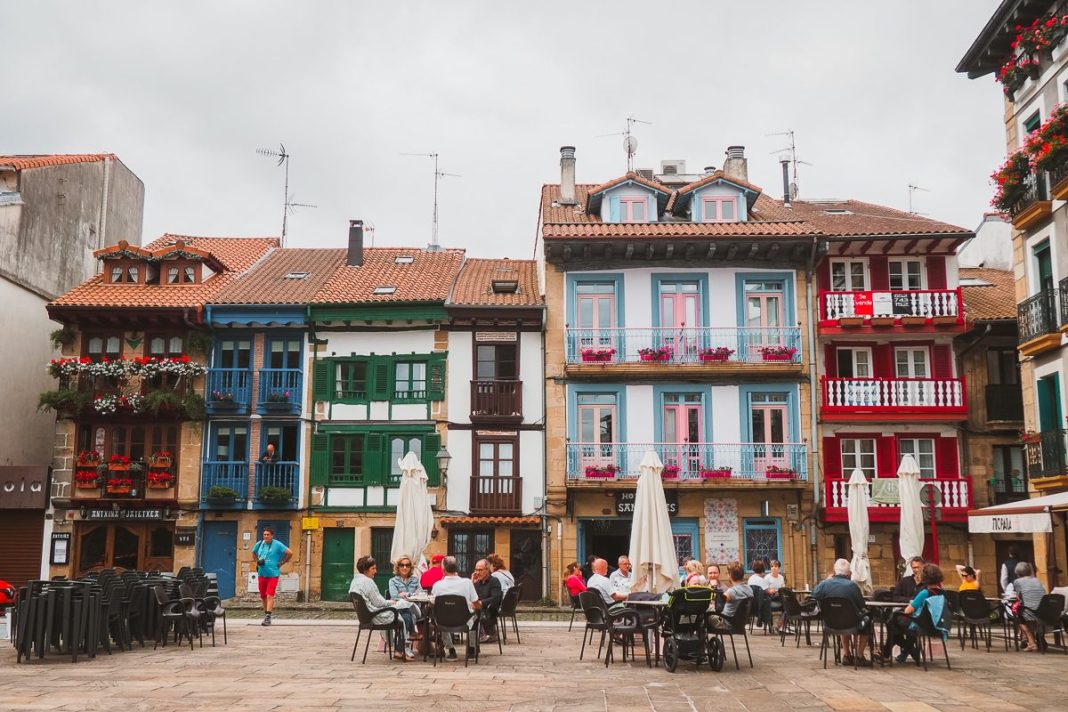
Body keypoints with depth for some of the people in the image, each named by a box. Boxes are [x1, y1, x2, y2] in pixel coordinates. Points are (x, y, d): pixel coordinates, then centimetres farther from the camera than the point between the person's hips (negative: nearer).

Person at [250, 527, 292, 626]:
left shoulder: (277, 545, -9)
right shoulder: (259, 544, 6)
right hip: (261, 574, 5)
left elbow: (290, 553, -8)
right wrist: (256, 562, 14)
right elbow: (253, 553, 28)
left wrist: (281, 563, -4)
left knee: (270, 596, -13)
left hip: (273, 574, -5)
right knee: (263, 596, 13)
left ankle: (268, 617, -16)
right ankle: (266, 613, 29)